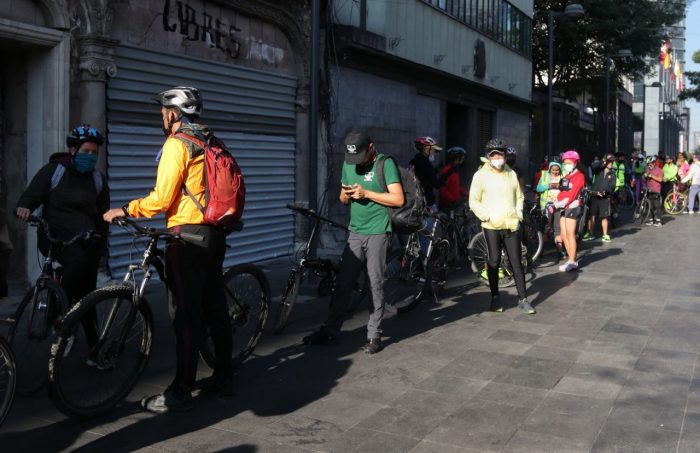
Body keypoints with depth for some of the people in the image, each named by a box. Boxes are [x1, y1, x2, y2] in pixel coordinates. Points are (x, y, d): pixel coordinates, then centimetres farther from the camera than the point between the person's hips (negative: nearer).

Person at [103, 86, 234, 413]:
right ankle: (223, 377, 23)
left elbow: (161, 199, -15)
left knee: (186, 314, -5)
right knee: (215, 307, 14)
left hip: (188, 235, -8)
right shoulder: (211, 142, 15)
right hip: (215, 233, 8)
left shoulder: (176, 144, -10)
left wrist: (124, 210, -5)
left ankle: (180, 392, 0)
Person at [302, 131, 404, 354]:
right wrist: (345, 194, -6)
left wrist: (366, 193, -17)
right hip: (355, 232, 5)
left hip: (377, 233, -5)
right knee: (343, 283, 5)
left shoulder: (385, 164, -8)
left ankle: (374, 335, 7)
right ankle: (331, 330, 12)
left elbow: (398, 199, -14)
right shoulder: (348, 164, 11)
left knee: (375, 284, -1)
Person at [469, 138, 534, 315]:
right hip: (491, 226, -3)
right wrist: (486, 216, -11)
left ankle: (522, 298, 10)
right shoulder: (481, 175, 0)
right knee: (494, 262, 3)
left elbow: (519, 196, 21)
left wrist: (519, 213, 7)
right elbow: (474, 201, -1)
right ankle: (495, 297, 17)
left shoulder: (511, 174, 12)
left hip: (512, 225, 3)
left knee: (517, 262, 4)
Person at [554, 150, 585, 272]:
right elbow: (561, 193, 14)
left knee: (570, 235, -9)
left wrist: (562, 203, -20)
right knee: (564, 236, 7)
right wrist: (556, 203, -2)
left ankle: (572, 262, -6)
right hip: (563, 208, 8)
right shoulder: (565, 177, 21)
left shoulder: (578, 176, -5)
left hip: (572, 207, -8)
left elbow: (572, 193, -14)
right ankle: (571, 260, 13)